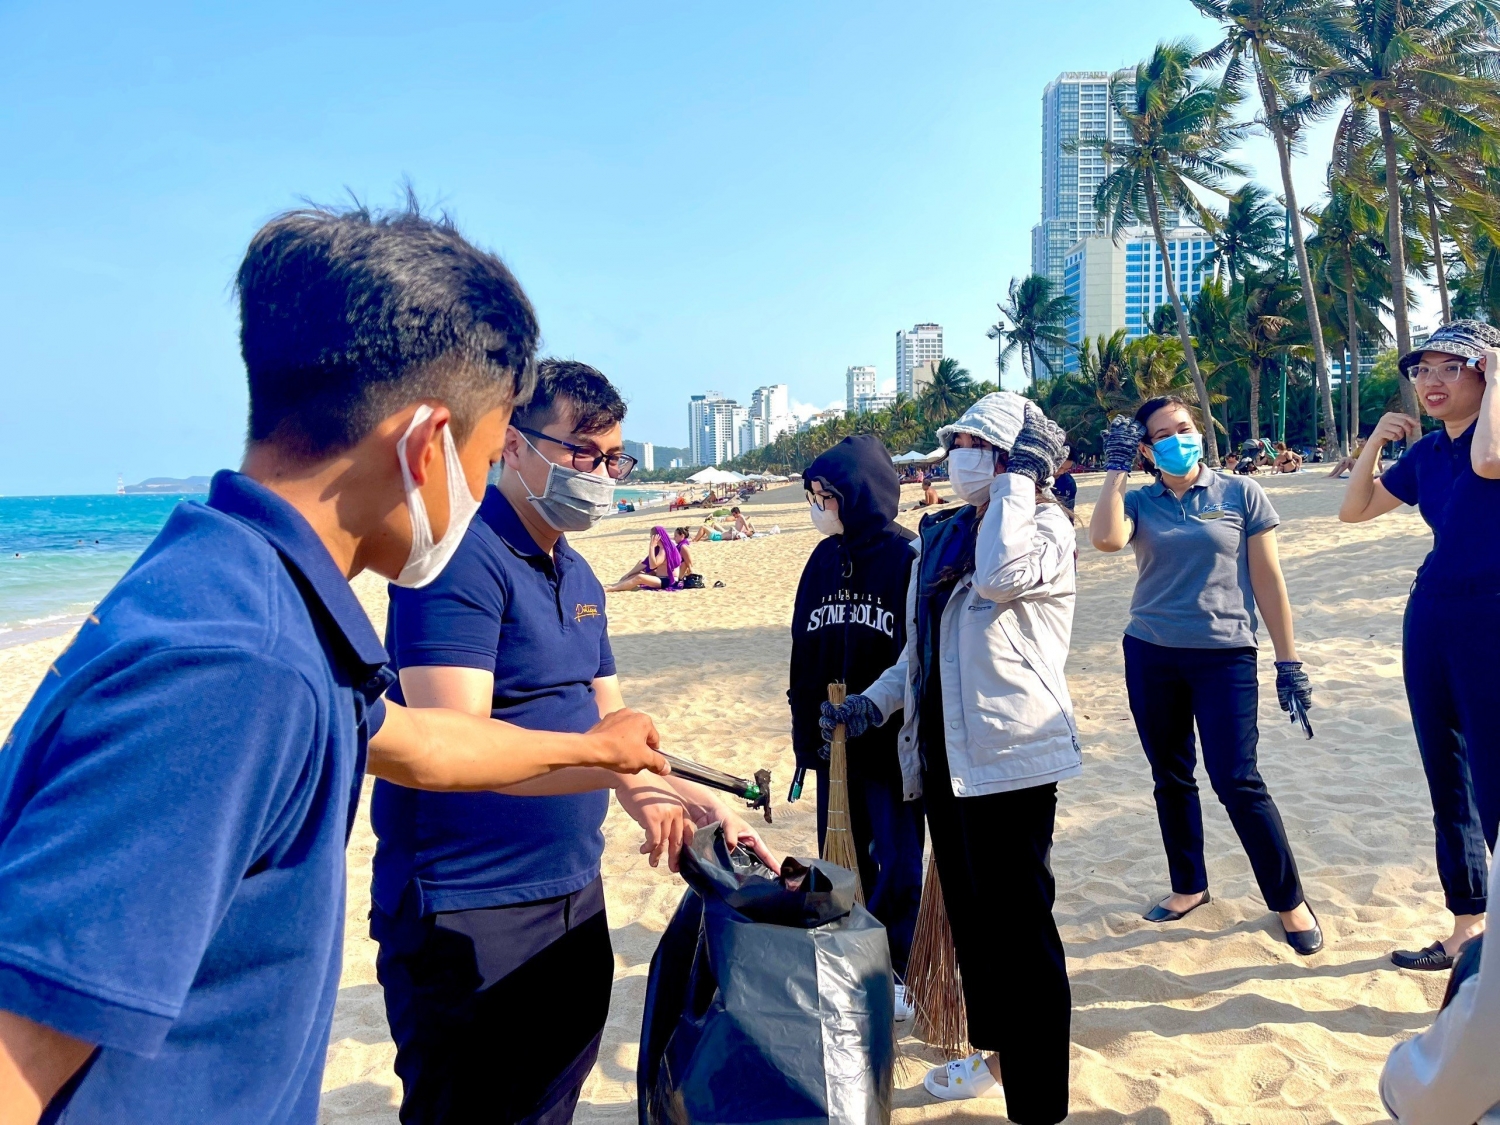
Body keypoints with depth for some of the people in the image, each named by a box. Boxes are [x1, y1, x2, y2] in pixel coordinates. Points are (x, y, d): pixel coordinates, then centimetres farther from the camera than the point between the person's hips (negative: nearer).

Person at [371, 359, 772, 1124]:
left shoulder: (579, 578, 11)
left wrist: (701, 808, 1)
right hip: (466, 916, -8)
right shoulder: (464, 559, -15)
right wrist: (620, 765, -30)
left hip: (574, 898, 8)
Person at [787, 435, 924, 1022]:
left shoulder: (908, 558, -12)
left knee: (898, 863, 7)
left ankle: (896, 973, 25)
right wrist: (807, 732, 5)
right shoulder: (824, 560, 5)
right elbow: (805, 650, 7)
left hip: (894, 741, -5)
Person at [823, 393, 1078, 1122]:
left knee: (1019, 927, -2)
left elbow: (1001, 574, -31)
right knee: (968, 914, 19)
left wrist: (1016, 481, -18)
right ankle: (996, 1049, 39)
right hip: (944, 754, 8)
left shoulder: (1045, 527, -7)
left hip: (1009, 757, -7)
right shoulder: (941, 535, 12)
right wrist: (875, 702, 11)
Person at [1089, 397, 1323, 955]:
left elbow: (1267, 580, 0)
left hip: (1224, 657, -2)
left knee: (1236, 782, -5)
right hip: (1151, 657, 3)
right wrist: (1115, 468, -10)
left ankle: (1289, 900, 14)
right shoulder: (1137, 502, 2)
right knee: (1171, 779, 13)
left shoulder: (1240, 494, 0)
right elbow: (1106, 538, -21)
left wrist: (1289, 661, -1)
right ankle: (1189, 886, 31)